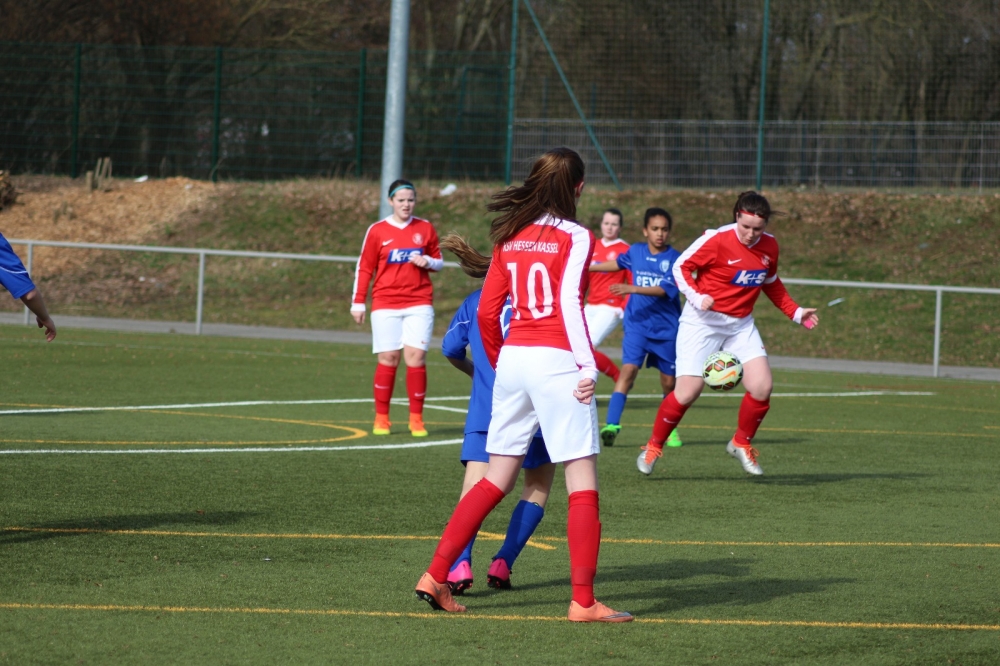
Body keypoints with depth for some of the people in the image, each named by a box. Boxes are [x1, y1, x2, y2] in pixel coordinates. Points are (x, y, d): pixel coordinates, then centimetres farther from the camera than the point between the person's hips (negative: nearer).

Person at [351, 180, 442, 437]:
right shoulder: (377, 231, 3)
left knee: (416, 356, -8)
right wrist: (358, 302, 2)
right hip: (386, 305, -1)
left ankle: (416, 419, -3)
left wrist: (427, 261, -6)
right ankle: (381, 418, 5)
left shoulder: (425, 228, 8)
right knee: (388, 358, -3)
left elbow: (439, 261, 17)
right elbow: (364, 268, 5)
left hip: (419, 303, 1)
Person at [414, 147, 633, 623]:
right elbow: (569, 304, -14)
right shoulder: (575, 238, -4)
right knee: (583, 481, -1)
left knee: (497, 479, 14)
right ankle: (583, 601, -4)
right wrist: (588, 367, -14)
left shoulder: (508, 238, 12)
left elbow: (486, 311, 12)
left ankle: (436, 575, 9)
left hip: (513, 357, 6)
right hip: (556, 361, -6)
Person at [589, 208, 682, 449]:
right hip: (637, 324, 1)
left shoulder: (674, 259, -7)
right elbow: (617, 263, 25)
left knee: (669, 381, 7)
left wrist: (633, 289, -31)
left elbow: (665, 290, -19)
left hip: (667, 328, -1)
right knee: (629, 369, -18)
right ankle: (612, 425, -25)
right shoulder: (636, 252, 4)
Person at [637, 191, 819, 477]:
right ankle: (653, 447, 11)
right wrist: (696, 296, -25)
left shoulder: (769, 246, 2)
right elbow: (681, 267, -10)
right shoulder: (716, 240, -17)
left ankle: (741, 444, 15)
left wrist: (796, 313, 12)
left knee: (761, 387, -9)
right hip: (703, 322, -5)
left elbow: (771, 283, 19)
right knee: (687, 392, -11)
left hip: (741, 325, 5)